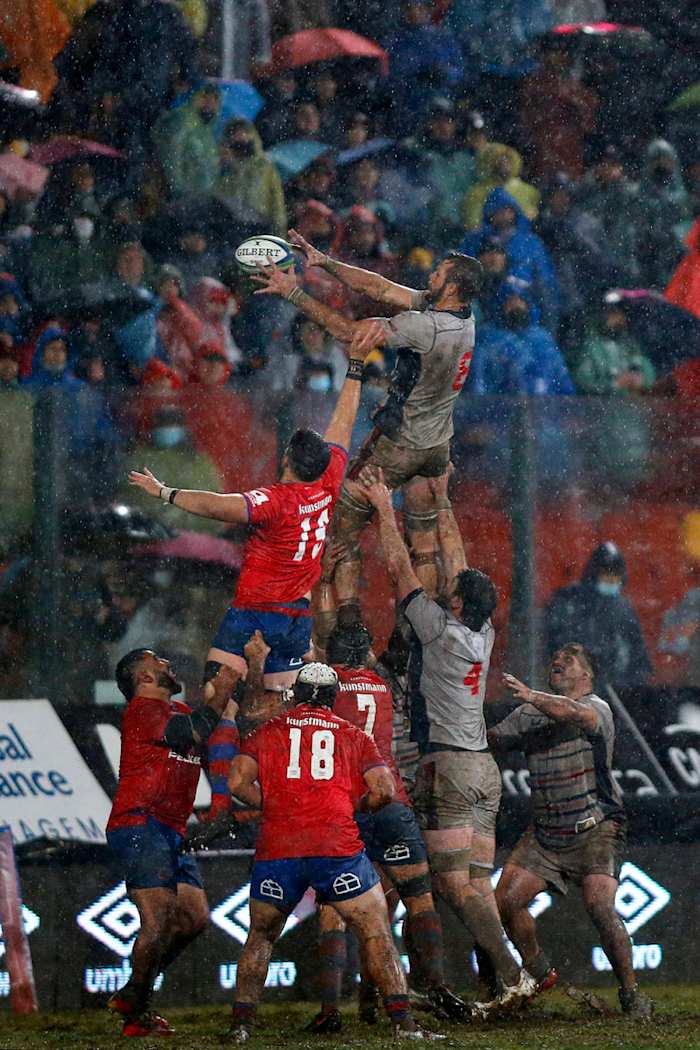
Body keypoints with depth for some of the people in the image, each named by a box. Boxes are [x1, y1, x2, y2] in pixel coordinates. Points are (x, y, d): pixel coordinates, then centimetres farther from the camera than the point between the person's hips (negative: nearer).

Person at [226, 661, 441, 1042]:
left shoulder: (267, 732, 15)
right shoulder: (354, 736, 16)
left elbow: (238, 782, 2)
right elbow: (384, 790, 5)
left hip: (277, 850, 1)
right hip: (337, 847, -1)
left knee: (260, 937, 20)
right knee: (377, 934, 7)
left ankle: (241, 1023, 13)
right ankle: (402, 1022, -3)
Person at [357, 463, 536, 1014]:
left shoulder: (441, 630, -7)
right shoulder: (484, 636, 11)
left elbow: (401, 567, 0)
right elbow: (458, 560, 22)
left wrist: (385, 507, 9)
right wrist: (442, 503, 30)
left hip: (448, 765, -8)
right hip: (485, 768, 8)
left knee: (454, 883, -12)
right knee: (478, 884, 3)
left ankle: (512, 976, -23)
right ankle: (502, 982, -7)